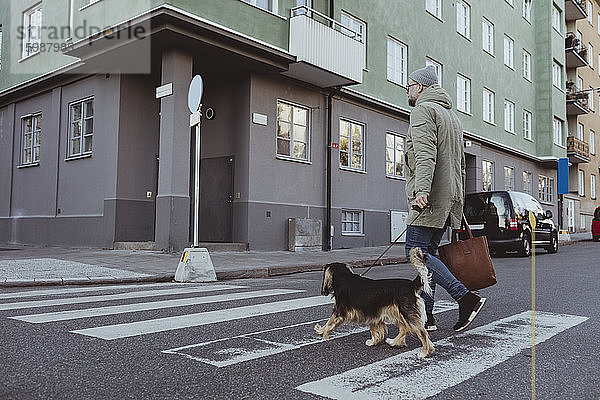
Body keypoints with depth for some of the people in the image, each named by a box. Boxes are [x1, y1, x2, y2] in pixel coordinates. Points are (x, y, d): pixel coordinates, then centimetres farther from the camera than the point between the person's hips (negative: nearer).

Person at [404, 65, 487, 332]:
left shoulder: (423, 110, -4)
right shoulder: (451, 115, 26)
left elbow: (425, 154, -21)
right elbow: (460, 163, 26)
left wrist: (421, 189, -30)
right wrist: (457, 201, 27)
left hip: (430, 199, -10)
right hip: (449, 199, 10)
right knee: (428, 252, 10)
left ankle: (466, 298, -17)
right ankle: (425, 315, 11)